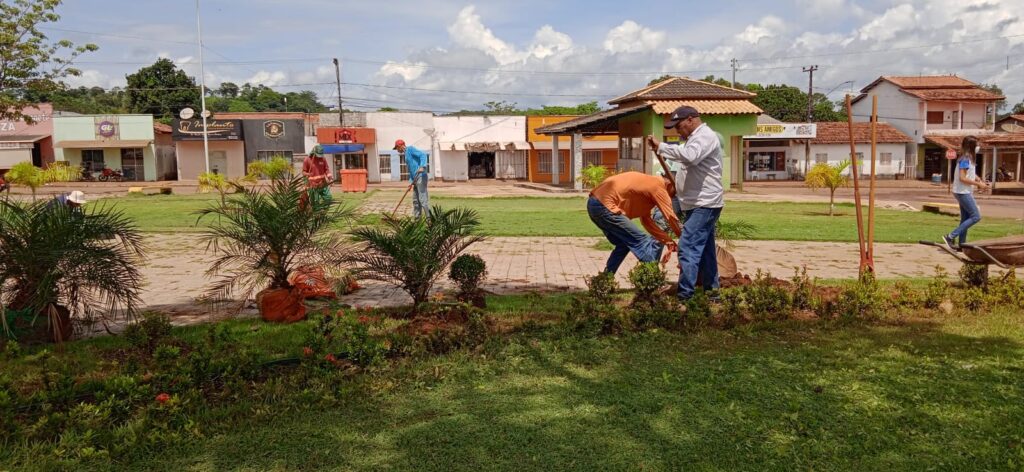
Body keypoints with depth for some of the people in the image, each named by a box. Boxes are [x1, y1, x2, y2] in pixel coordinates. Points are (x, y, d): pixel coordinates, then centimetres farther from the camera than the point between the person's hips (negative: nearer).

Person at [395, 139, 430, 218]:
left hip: (420, 177, -10)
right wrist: (411, 182, 13)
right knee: (415, 200, 12)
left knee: (423, 198, -13)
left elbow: (423, 155, -16)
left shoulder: (410, 149, -3)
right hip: (416, 179, 10)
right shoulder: (406, 154, 24)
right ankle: (418, 218, 17)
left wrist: (422, 167, -31)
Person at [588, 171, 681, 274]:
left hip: (594, 202, 10)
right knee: (641, 243, -2)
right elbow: (671, 217, -2)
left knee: (624, 244, 22)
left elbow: (646, 219, 24)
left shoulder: (648, 183, 25)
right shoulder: (658, 186, -2)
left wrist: (667, 239, 20)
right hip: (604, 206, -10)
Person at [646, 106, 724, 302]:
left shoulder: (705, 135, -12)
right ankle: (711, 290, 23)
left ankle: (684, 295, -17)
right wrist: (676, 185, 18)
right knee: (705, 249, 15)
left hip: (703, 205, -11)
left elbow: (689, 156, -31)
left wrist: (660, 146, -26)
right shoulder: (697, 137, 21)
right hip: (700, 204, 11)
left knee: (688, 247, -16)